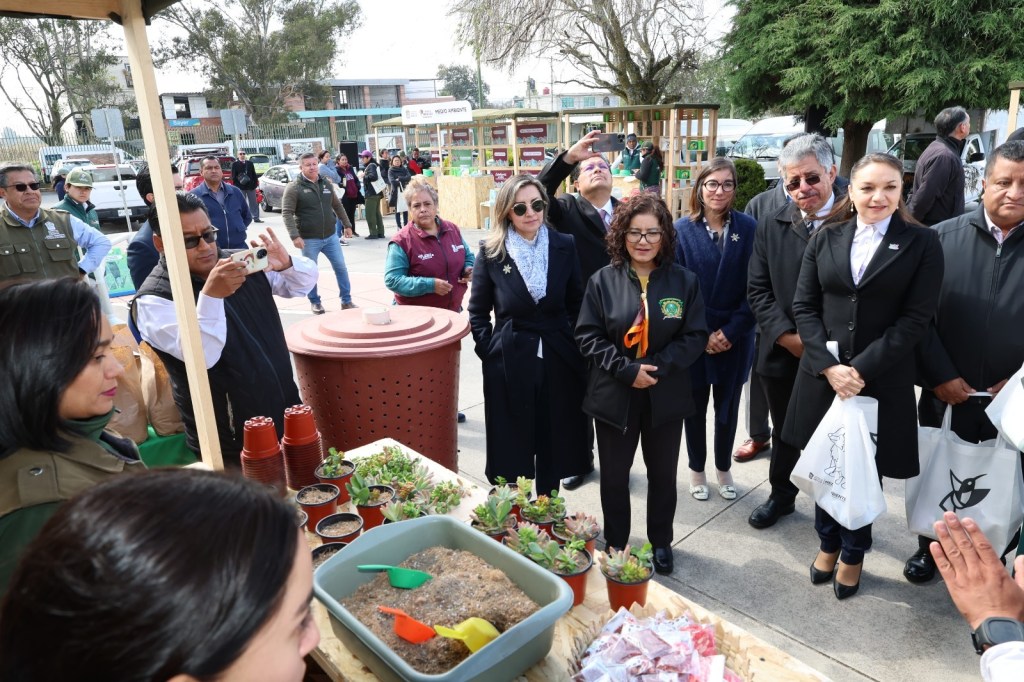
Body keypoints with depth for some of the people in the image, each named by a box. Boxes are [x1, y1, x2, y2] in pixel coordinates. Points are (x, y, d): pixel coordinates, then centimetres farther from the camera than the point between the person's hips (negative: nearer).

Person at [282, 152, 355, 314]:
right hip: (309, 240, -4)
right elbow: (287, 213, -13)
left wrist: (347, 225, 20)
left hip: (330, 236, 4)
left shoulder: (327, 183, 8)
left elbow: (337, 206, 19)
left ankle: (346, 300, 18)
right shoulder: (294, 187, -9)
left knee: (341, 267, 6)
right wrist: (295, 236, -23)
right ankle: (315, 301, 24)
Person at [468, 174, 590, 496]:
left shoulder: (564, 246, 1)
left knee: (554, 444, 13)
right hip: (509, 362, -2)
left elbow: (576, 303, 7)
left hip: (558, 360, 2)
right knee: (511, 448, 7)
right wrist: (490, 351, -3)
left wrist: (573, 345, 1)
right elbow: (478, 312, 4)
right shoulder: (491, 252, -3)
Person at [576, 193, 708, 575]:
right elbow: (587, 335, -8)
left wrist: (657, 367, -18)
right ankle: (615, 544, 33)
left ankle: (660, 543, 38)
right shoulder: (603, 280, -5)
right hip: (614, 395, -1)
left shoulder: (684, 281, -3)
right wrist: (626, 370, -19)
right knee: (614, 475, 12)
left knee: (663, 473, 16)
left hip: (666, 396, 1)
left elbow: (695, 336, -4)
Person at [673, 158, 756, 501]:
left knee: (728, 407, 14)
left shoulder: (749, 228, -3)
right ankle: (697, 469, 32)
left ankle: (723, 468, 35)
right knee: (696, 406, 12)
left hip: (735, 339, 1)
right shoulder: (682, 229, -5)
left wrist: (731, 331, -11)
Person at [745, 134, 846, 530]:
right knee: (785, 434, 21)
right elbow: (758, 290, -1)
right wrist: (786, 336, -12)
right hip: (785, 354, 3)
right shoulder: (770, 225, 0)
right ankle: (781, 496, 43)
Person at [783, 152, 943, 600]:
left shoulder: (922, 243, -3)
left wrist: (862, 369, -16)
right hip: (823, 375, 2)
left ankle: (854, 554, 35)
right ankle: (828, 543, 37)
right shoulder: (825, 239, 4)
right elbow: (804, 306, 0)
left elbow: (916, 318, -9)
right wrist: (828, 365, -12)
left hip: (881, 380, -2)